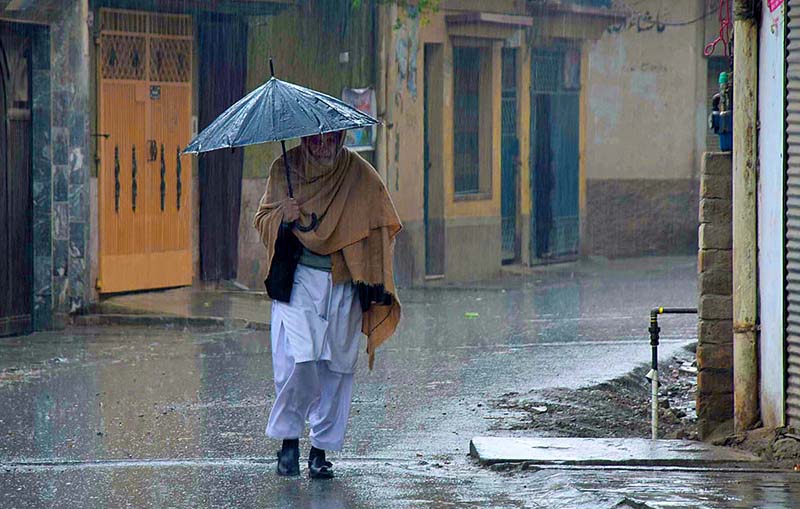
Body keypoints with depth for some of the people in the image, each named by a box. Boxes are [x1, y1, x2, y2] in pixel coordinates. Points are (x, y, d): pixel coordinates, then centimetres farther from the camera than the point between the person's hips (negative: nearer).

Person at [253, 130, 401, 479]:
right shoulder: (285, 169, 3)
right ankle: (289, 438, 2)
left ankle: (321, 450, 11)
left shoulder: (361, 176, 2)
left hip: (344, 284, 1)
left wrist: (376, 285, 1)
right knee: (297, 360, -15)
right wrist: (283, 217, -14)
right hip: (295, 281, -1)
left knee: (337, 366, 0)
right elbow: (262, 220, 11)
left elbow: (383, 226, 10)